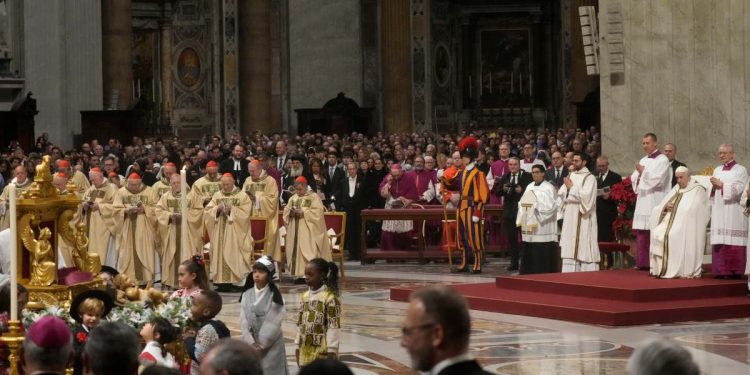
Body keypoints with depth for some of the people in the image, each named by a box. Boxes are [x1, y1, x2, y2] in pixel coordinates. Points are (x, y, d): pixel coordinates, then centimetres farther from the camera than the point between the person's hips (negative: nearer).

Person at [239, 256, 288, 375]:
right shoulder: (247, 295, 3)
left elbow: (273, 324, -10)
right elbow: (243, 322, 0)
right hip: (251, 344, 4)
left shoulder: (274, 296, -7)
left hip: (271, 345, -4)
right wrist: (252, 343, -10)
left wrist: (262, 345, -12)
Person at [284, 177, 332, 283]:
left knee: (309, 252, -12)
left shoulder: (314, 197, 0)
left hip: (309, 231, -5)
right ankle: (299, 274, 0)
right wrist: (291, 212, -8)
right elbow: (286, 210, 15)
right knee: (296, 252, -1)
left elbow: (318, 212, -10)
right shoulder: (293, 198, 17)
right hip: (296, 231, 5)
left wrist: (303, 212, -17)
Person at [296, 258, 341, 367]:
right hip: (306, 352, 7)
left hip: (323, 353, -7)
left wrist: (331, 352, -16)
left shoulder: (330, 297, -13)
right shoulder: (305, 296, 9)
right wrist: (298, 348, 14)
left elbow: (334, 326, -14)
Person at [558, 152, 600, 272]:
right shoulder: (571, 176, 15)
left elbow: (586, 196, -17)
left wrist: (571, 187, -10)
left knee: (584, 248, -8)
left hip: (583, 219, -7)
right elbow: (561, 194, 11)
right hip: (570, 218, 7)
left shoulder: (589, 178, -5)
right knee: (570, 248, 5)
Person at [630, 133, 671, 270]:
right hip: (643, 202, 7)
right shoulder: (643, 160, 18)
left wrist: (643, 172, -8)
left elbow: (656, 179, -15)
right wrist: (640, 174, -3)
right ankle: (643, 263, 6)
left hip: (655, 202, -7)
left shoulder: (662, 160, -4)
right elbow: (634, 178, 17)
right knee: (641, 233, 4)